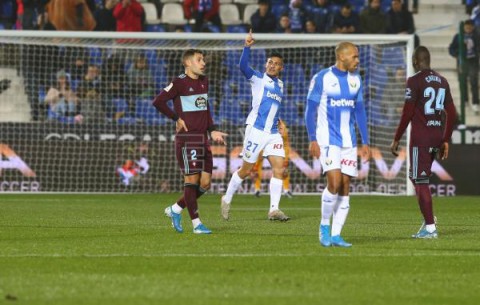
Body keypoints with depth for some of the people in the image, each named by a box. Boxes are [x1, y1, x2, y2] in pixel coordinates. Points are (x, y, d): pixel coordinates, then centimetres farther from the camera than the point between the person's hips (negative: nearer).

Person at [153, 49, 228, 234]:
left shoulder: (204, 81, 15)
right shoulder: (180, 83, -9)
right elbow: (158, 102, -15)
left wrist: (212, 131, 14)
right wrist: (177, 118, -11)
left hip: (203, 139, 8)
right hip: (187, 139, -8)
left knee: (205, 183, 5)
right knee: (192, 179, -7)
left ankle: (175, 209, 22)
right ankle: (196, 224, -3)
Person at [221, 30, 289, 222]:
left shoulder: (280, 85, 15)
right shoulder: (258, 79, -3)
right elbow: (243, 66, -21)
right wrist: (247, 47, -33)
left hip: (273, 133, 5)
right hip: (256, 130, -5)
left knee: (279, 168, -9)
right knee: (245, 170, 2)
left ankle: (274, 209, -10)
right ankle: (227, 200, 22)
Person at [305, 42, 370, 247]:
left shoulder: (355, 80, 10)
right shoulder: (321, 78, -6)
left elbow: (359, 111, 15)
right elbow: (310, 109, -5)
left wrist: (365, 142, 11)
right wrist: (312, 140, -13)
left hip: (349, 141, 5)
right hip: (327, 139, -5)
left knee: (345, 188, 1)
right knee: (334, 182, -18)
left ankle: (336, 235, 6)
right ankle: (324, 225, 2)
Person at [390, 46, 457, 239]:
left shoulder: (414, 81, -9)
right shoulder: (442, 81, 11)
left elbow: (407, 113, -13)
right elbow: (451, 114, 13)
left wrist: (396, 140, -6)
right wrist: (445, 141, 20)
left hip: (420, 138, -7)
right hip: (437, 137, 7)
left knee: (421, 182, -3)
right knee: (417, 177, 21)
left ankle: (430, 228, -5)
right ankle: (428, 219, 14)